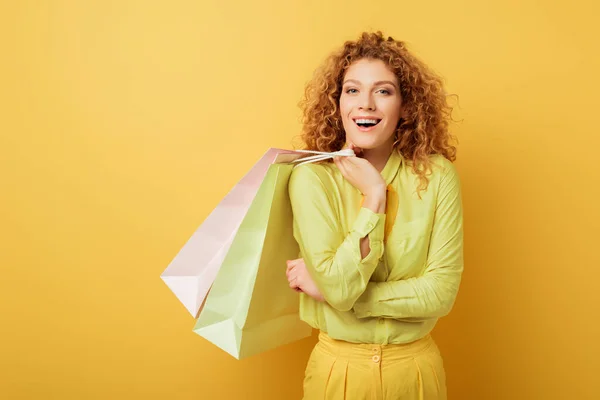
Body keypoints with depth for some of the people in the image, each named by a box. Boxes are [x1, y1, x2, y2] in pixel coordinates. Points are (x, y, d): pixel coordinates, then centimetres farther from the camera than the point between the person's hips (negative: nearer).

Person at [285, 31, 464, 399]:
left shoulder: (437, 175, -11)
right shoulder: (312, 177, -15)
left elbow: (442, 291, -14)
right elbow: (340, 289, -21)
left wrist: (327, 288, -17)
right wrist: (374, 196, -20)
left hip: (416, 366, 1)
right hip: (338, 366, -1)